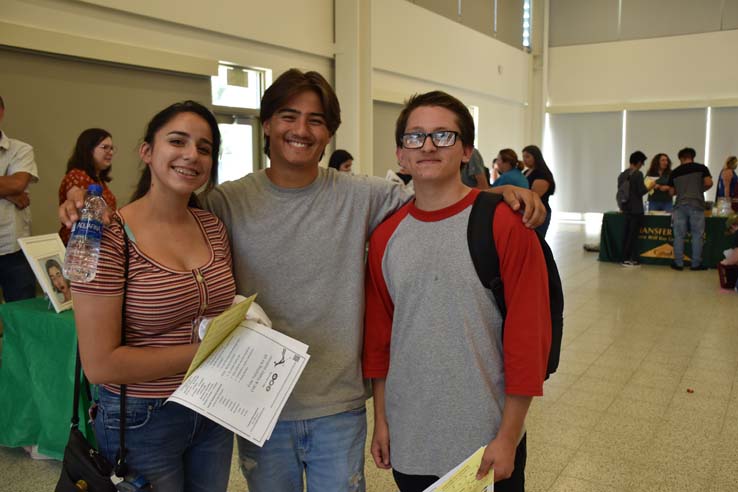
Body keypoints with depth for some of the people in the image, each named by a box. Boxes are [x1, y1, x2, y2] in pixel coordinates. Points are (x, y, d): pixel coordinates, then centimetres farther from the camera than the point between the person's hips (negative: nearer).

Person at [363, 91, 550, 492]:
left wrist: (508, 437, -10)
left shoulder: (505, 225, -12)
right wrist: (381, 421, 9)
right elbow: (379, 336, 8)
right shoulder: (384, 237, 1)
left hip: (486, 441, -3)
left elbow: (528, 336, -11)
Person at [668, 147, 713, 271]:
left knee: (679, 235, 5)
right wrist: (700, 190, 12)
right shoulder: (701, 168, 3)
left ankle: (678, 263, 6)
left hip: (680, 205, 2)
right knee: (697, 235, 4)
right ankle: (696, 264, 6)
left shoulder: (674, 172, 9)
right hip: (696, 205, -2)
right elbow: (708, 183, -6)